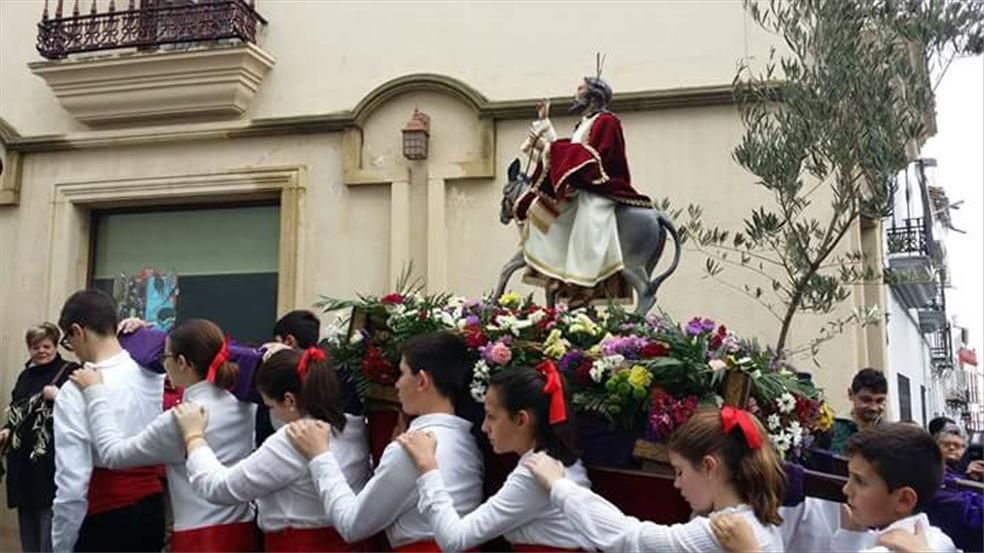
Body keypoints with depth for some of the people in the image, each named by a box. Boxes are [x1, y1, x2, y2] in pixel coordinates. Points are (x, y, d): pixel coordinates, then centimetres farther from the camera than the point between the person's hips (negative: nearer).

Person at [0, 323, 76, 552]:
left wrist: (58, 396, -27)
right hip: (22, 457, 7)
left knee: (49, 522, -5)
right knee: (27, 522, 16)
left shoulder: (69, 372, -6)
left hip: (51, 460, -7)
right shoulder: (25, 375, 16)